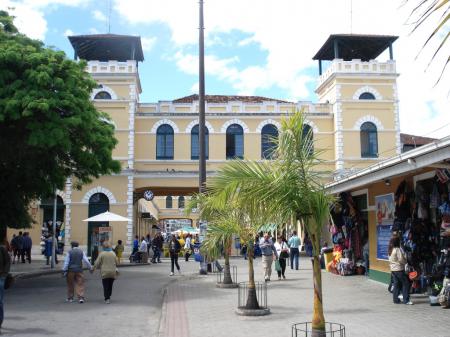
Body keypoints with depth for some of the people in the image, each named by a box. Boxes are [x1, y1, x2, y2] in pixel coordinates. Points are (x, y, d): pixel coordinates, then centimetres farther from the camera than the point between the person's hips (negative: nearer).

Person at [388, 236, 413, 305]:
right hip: (399, 269, -8)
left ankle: (396, 299, 14)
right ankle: (406, 300, -2)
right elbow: (401, 259, -16)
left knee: (396, 284, 13)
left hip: (393, 269, 8)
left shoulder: (390, 250, 9)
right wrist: (406, 261, 2)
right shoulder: (398, 249, -16)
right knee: (405, 284, -1)